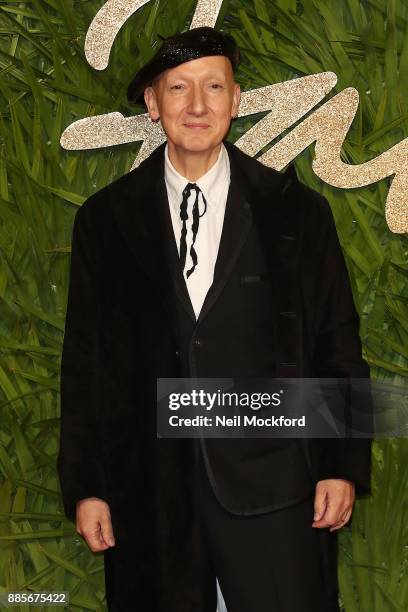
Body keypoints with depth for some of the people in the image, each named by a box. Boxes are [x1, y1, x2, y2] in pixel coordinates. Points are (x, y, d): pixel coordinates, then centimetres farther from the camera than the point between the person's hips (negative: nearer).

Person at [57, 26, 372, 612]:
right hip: (150, 491, 1)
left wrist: (344, 468, -1)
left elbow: (338, 347, 4)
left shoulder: (296, 211, 2)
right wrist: (84, 486, 4)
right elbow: (85, 359, 6)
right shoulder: (106, 218, 4)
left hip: (271, 482, -1)